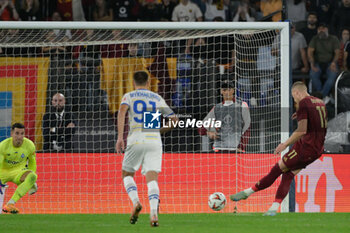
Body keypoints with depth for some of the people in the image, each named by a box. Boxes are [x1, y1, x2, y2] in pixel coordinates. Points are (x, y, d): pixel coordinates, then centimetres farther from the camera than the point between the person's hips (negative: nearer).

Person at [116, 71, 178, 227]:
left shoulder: (129, 96, 10)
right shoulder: (157, 98, 17)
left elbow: (122, 111, -11)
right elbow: (173, 119, 15)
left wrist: (120, 137, -16)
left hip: (136, 139, -1)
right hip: (154, 140, 1)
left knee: (127, 174, 17)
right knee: (152, 178, -4)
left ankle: (135, 202, -9)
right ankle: (153, 213, -24)